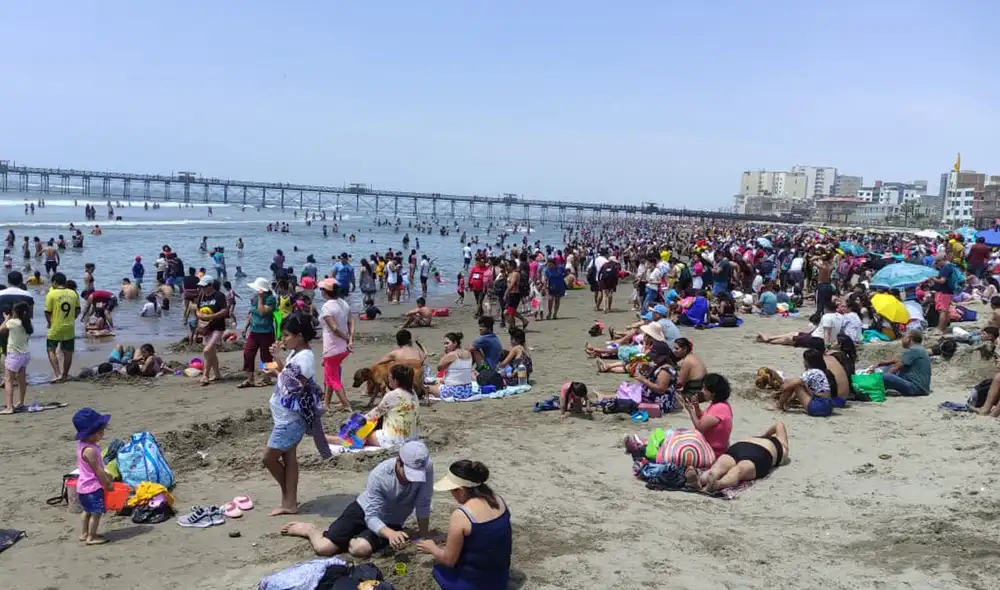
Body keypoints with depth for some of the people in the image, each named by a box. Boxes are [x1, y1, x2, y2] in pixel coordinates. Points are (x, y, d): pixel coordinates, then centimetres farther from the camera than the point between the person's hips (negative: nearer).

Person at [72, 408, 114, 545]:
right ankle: (91, 537, 8)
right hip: (92, 487, -10)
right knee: (96, 512, 0)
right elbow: (97, 469, -23)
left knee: (87, 511, 22)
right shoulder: (90, 450, -27)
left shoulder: (82, 444, 5)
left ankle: (84, 533, 32)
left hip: (83, 485, 10)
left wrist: (106, 476, 19)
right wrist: (108, 483, -14)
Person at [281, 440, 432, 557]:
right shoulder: (379, 475, -30)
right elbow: (371, 517, -29)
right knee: (324, 548, -15)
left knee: (360, 549, -27)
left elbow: (423, 504, -16)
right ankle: (309, 529, 22)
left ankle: (348, 540, 10)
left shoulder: (426, 468, -27)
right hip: (364, 511, -1)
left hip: (390, 522, 2)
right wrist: (390, 534, -48)